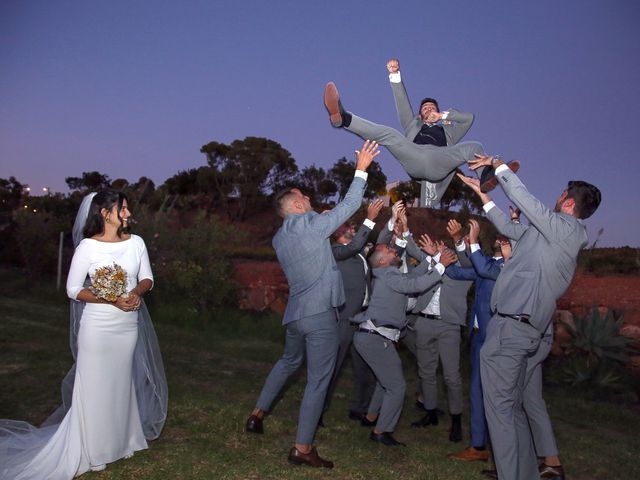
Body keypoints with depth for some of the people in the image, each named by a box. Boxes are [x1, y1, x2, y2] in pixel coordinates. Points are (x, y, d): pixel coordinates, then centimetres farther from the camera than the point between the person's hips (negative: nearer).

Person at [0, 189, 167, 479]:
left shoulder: (136, 242, 0)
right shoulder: (88, 246, -11)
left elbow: (147, 279, 7)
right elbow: (73, 289, -9)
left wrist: (137, 292, -16)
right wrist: (112, 300, -20)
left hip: (129, 325, 4)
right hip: (98, 327, -4)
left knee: (122, 383, 15)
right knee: (94, 386, 4)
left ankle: (119, 441, 31)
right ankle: (92, 451, 19)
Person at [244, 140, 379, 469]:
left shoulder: (279, 238, 11)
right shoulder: (311, 224, -10)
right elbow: (348, 206, -7)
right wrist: (361, 169, 0)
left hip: (294, 314, 8)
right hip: (320, 313, -8)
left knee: (288, 362, 30)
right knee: (317, 380, -1)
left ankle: (257, 414, 36)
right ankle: (302, 449, 3)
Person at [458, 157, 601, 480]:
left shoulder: (566, 227, -6)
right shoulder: (554, 234, 21)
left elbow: (522, 197, -10)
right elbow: (511, 229, 28)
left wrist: (498, 165, 4)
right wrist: (481, 193, 31)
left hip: (510, 328, -10)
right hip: (523, 329, 10)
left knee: (500, 408, -6)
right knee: (513, 408, 17)